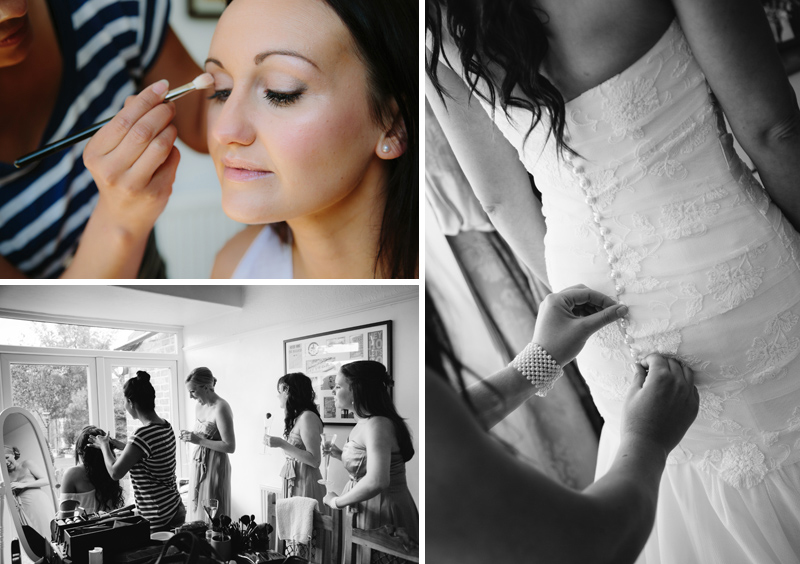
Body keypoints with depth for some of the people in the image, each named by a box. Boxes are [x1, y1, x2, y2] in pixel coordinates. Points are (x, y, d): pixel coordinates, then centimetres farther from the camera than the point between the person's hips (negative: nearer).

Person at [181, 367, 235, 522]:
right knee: (196, 512, 12)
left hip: (215, 466, -8)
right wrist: (190, 436, 4)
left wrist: (199, 440, -20)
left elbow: (230, 447, -20)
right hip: (199, 464, 8)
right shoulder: (199, 407, 8)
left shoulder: (221, 408, -17)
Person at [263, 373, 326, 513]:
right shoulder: (296, 417, 13)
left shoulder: (308, 417, -14)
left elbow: (314, 460, -18)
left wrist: (282, 444, -20)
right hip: (293, 482, 8)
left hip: (305, 482, -8)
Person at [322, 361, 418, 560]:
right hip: (367, 509, 9)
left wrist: (337, 502, -21)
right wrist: (341, 455, 12)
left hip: (384, 514, -9)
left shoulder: (376, 424, -21)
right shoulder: (364, 423, 9)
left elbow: (376, 482, -33)